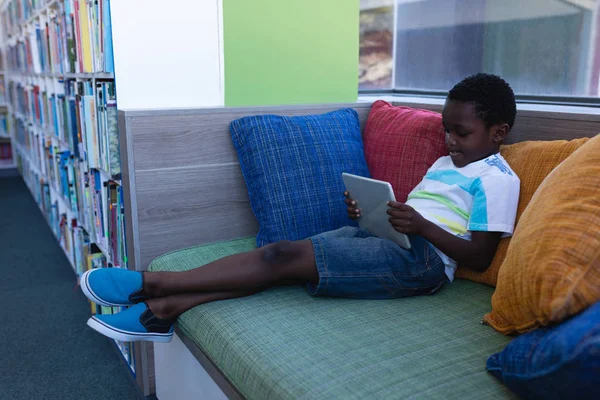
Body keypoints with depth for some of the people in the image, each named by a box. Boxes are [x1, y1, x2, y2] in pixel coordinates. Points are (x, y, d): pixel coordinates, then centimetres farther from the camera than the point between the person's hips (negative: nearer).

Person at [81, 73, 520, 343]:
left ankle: (153, 283, -14)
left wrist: (422, 225, -19)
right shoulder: (444, 164, 26)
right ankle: (166, 308, -19)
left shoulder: (497, 178, 0)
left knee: (284, 256, -21)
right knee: (283, 252, -15)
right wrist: (369, 212, 4)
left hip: (423, 256, -8)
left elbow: (479, 257, -7)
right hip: (381, 237, 8)